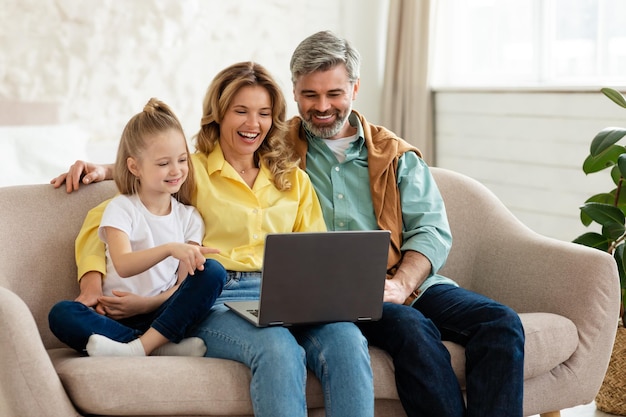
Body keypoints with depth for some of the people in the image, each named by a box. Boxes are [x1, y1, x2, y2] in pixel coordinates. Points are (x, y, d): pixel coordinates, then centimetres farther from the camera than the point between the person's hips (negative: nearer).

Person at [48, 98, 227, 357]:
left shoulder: (189, 218, 11)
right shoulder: (121, 209, 1)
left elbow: (185, 283, 3)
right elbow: (123, 266, -18)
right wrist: (170, 248, -35)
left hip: (162, 316, 2)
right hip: (116, 317, -2)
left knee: (213, 272, -22)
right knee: (61, 314, -30)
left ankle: (141, 347, -31)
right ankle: (163, 347, -33)